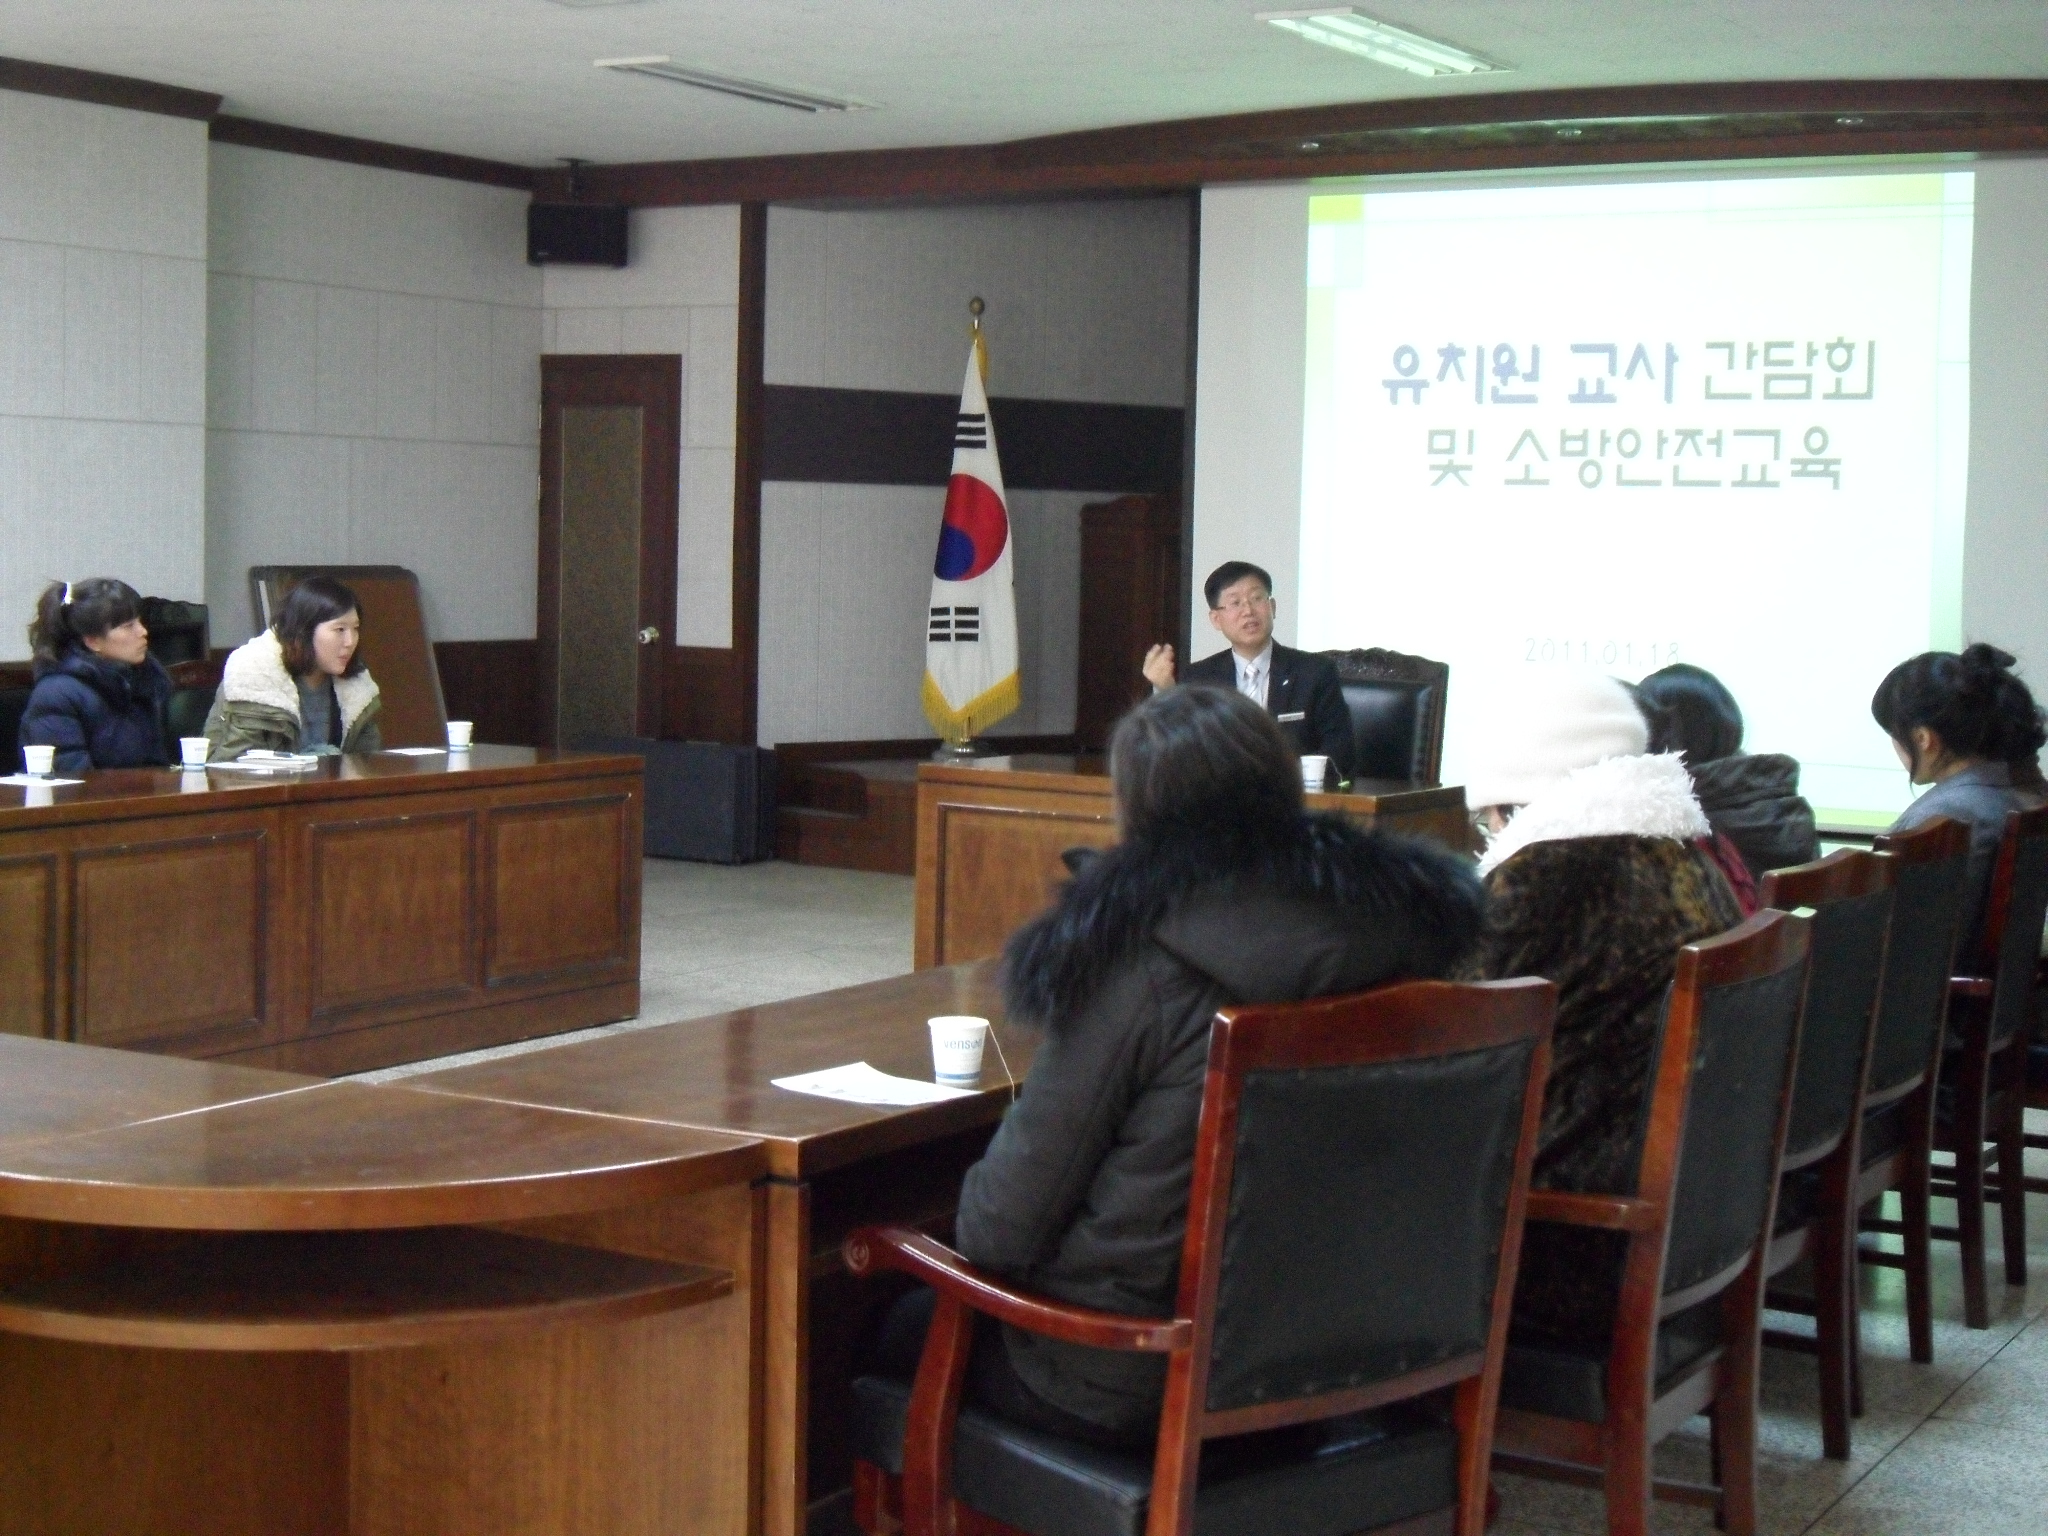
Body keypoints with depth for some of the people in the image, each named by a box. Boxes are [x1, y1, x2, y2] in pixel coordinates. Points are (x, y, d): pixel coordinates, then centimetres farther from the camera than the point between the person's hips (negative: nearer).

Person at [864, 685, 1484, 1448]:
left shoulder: (1143, 961, -22)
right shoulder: (1391, 923, -5)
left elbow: (1006, 1227, -16)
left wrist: (972, 1226, 8)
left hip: (1134, 1387, -7)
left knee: (902, 1325, 18)